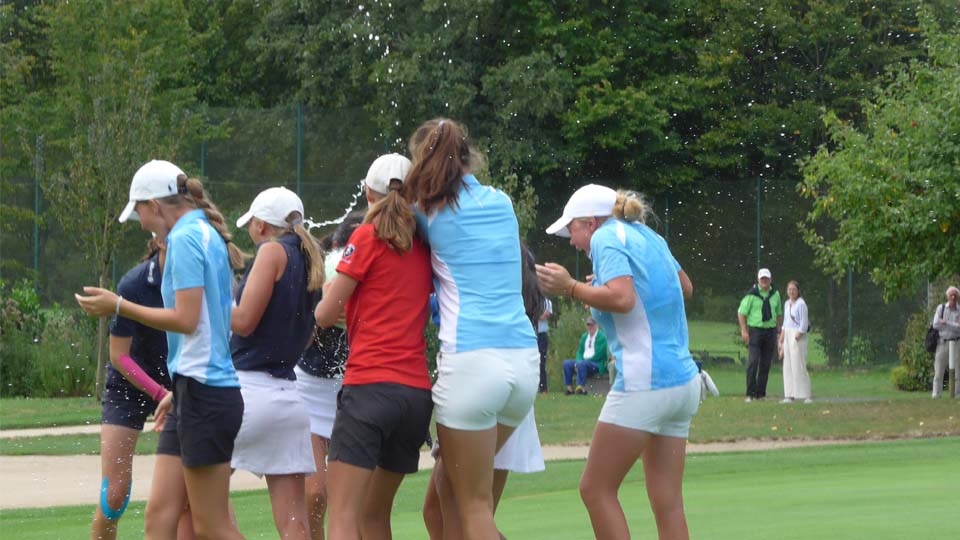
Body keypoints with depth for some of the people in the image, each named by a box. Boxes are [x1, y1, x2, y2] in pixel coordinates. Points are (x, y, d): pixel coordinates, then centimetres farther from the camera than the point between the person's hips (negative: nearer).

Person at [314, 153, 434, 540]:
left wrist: (329, 291, 22)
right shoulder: (424, 247, 14)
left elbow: (325, 316, 1)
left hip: (370, 383, -7)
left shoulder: (368, 236, -1)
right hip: (417, 389, 7)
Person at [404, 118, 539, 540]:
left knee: (474, 504, 0)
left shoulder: (430, 211, 2)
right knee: (450, 484, 18)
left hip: (470, 360, -5)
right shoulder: (502, 204, 15)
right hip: (525, 359, 5)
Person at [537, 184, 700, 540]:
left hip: (644, 381, -9)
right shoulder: (648, 237, 18)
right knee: (667, 504, 6)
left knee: (595, 489, -1)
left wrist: (570, 288, -9)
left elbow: (622, 298, -22)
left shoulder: (606, 236, -6)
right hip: (684, 380, 9)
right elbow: (683, 285, 34)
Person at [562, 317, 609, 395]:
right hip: (584, 360, 8)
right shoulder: (584, 336, 16)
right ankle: (569, 388, -14)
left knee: (581, 364, -36)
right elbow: (580, 351, 18)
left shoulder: (601, 337, -9)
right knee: (566, 363, -11)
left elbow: (598, 355, -15)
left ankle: (580, 388, -36)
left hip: (597, 364, -8)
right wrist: (578, 361, -7)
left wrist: (579, 362, -16)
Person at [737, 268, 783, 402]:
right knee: (753, 362, -13)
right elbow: (741, 313, -4)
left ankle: (761, 393, 10)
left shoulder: (775, 294, 10)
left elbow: (779, 314, 18)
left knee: (766, 364, 4)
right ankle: (750, 394, -11)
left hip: (770, 331, 4)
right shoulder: (752, 295, -5)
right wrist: (744, 331, -12)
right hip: (755, 330, -4)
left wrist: (779, 330, 10)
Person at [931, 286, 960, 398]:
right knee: (938, 373, 0)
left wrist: (946, 323, -14)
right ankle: (936, 396, 3)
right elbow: (935, 325, -9)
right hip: (942, 343, 0)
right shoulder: (941, 308, 3)